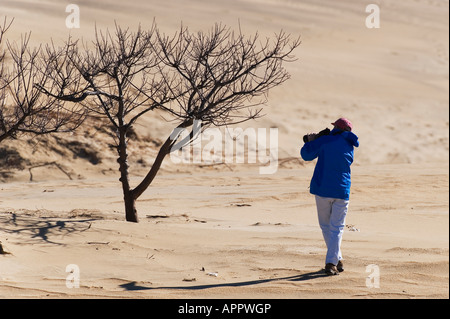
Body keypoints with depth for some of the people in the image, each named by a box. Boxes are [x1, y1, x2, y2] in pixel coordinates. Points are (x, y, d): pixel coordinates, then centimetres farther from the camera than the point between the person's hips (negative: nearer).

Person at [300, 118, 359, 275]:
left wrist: (310, 142, 16)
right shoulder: (350, 145, 6)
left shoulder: (324, 141, -5)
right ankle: (332, 263, -9)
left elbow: (306, 155, -2)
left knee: (326, 226, 14)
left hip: (322, 189, -2)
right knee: (337, 227, 4)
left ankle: (337, 260, 18)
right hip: (342, 190, 2)